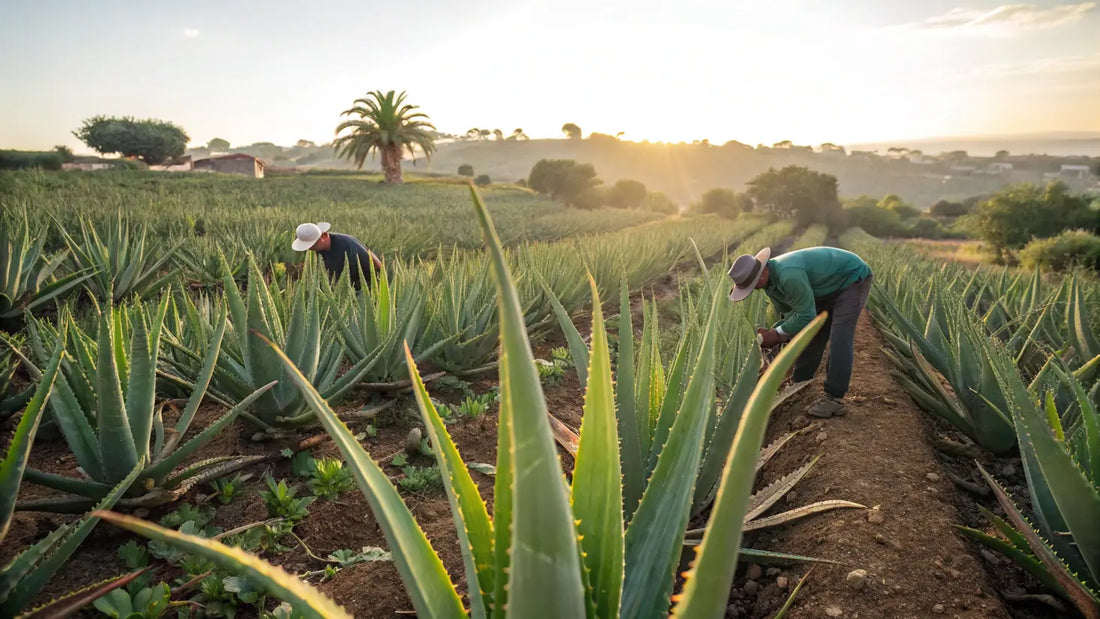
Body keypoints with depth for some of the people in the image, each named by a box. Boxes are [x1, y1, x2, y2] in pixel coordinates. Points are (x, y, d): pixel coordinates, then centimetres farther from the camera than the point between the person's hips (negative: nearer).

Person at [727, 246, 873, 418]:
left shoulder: (789, 276, -39)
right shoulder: (770, 280, -7)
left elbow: (806, 315, -31)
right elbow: (791, 313, 3)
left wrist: (778, 334, -22)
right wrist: (771, 334, -11)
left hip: (853, 279, -9)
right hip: (829, 287, 9)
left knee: (839, 339, -17)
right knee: (811, 335, 9)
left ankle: (834, 399, -14)